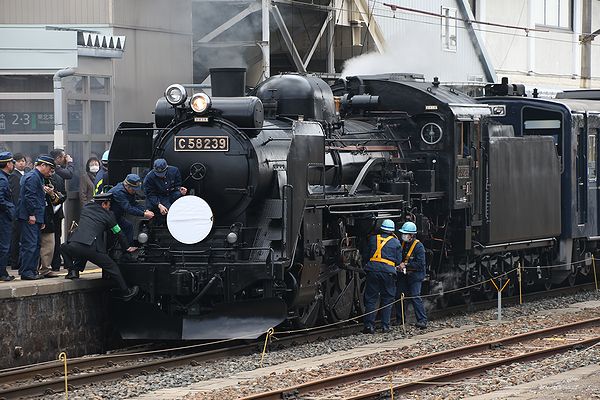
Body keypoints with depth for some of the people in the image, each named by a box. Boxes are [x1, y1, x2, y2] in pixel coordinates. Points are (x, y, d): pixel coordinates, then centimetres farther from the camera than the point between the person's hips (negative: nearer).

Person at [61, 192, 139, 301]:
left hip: (73, 245, 3)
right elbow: (118, 233, 19)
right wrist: (126, 247, 33)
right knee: (112, 267, 12)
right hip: (91, 249, -3)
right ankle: (126, 292, 17)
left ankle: (72, 271, 20)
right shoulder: (108, 215, 11)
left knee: (64, 247, 36)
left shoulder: (86, 208, 20)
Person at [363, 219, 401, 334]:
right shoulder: (396, 242, 7)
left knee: (370, 299, 4)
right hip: (388, 272, -1)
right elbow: (398, 261, 10)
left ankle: (369, 325, -2)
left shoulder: (373, 239, 11)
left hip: (373, 270, 1)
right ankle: (385, 326, 6)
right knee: (387, 299, 9)